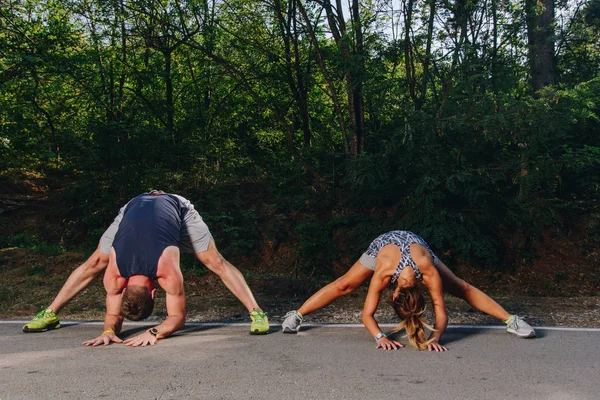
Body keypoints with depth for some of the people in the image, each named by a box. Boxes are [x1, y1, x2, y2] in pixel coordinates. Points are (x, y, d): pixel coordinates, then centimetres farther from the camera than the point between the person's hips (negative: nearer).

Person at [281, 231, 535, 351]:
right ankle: (296, 315, 3)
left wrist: (435, 337, -48)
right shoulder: (383, 273, -43)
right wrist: (380, 337, -51)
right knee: (343, 286, -6)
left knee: (461, 288, -1)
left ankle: (511, 321, 10)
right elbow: (367, 314, -36)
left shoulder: (429, 272, -42)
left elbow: (440, 313, -33)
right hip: (384, 243, -1)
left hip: (415, 243, 1)